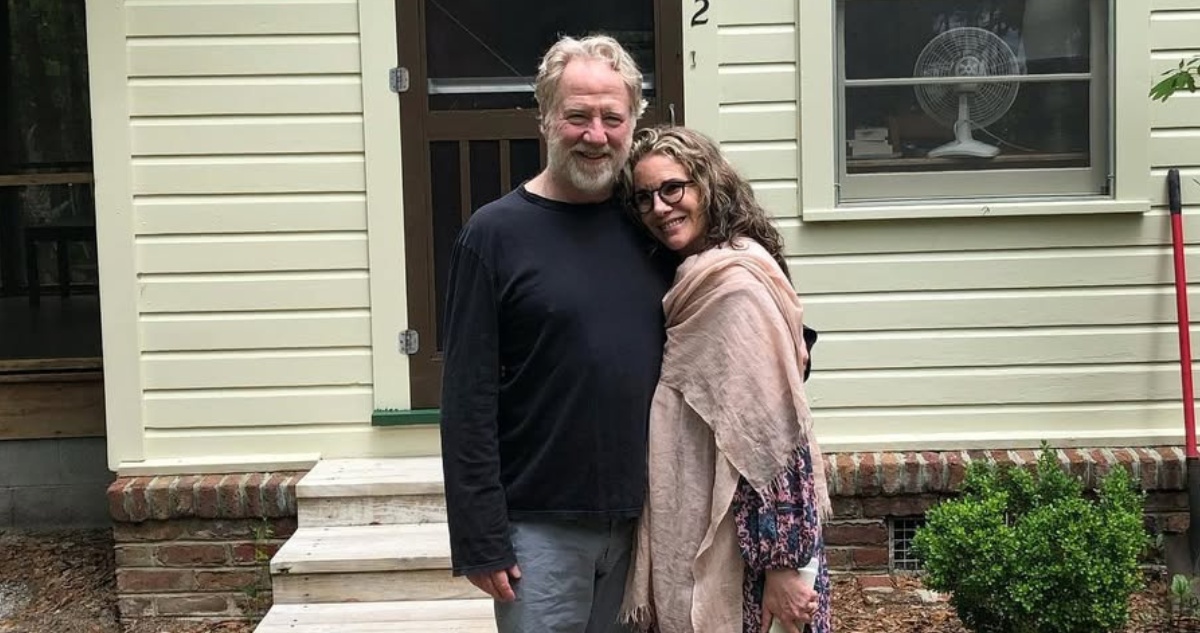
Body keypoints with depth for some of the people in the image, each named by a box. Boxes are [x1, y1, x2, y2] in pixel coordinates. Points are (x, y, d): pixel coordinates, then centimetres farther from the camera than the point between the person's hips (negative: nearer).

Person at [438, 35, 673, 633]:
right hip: (542, 527, -4)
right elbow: (468, 404, -10)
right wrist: (480, 540, -12)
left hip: (644, 518, 4)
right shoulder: (496, 234, -7)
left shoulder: (648, 224, 5)